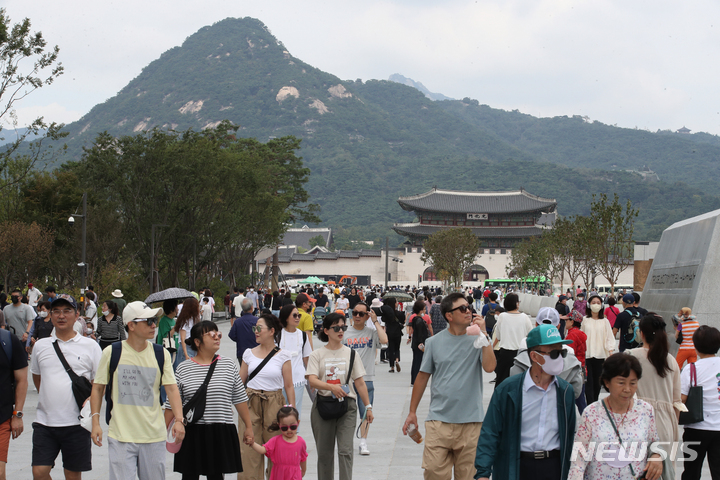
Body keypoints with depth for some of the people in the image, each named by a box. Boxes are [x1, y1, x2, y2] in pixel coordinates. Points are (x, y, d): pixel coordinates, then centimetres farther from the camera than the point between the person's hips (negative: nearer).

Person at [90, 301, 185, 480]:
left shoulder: (162, 354, 4)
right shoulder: (112, 353, -2)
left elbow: (171, 388, -1)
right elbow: (98, 387, 5)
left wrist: (179, 419, -15)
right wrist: (95, 421, -4)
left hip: (154, 436, 2)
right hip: (120, 436, -2)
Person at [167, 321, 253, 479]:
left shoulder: (229, 365, 4)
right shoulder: (183, 369, 1)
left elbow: (240, 399, 8)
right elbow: (172, 405, 5)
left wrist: (248, 427, 8)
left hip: (221, 432, 1)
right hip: (192, 434, -1)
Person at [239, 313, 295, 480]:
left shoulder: (283, 356, 0)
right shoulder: (249, 353, 8)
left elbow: (289, 386, 0)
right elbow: (239, 381, 13)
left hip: (274, 404, -2)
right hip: (250, 404, 2)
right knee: (249, 448, -1)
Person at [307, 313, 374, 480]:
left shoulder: (351, 354, 8)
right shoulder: (317, 355, 2)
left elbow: (360, 382, 10)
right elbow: (312, 380, -11)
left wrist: (368, 406, 6)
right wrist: (332, 387, -29)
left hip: (347, 404, 0)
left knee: (345, 450, -11)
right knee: (324, 452, 7)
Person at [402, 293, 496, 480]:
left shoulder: (477, 340, 2)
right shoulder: (434, 342, 5)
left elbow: (489, 367, -14)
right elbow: (423, 376, 11)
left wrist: (483, 334, -15)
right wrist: (412, 412, 13)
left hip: (471, 422, 0)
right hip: (439, 420, 0)